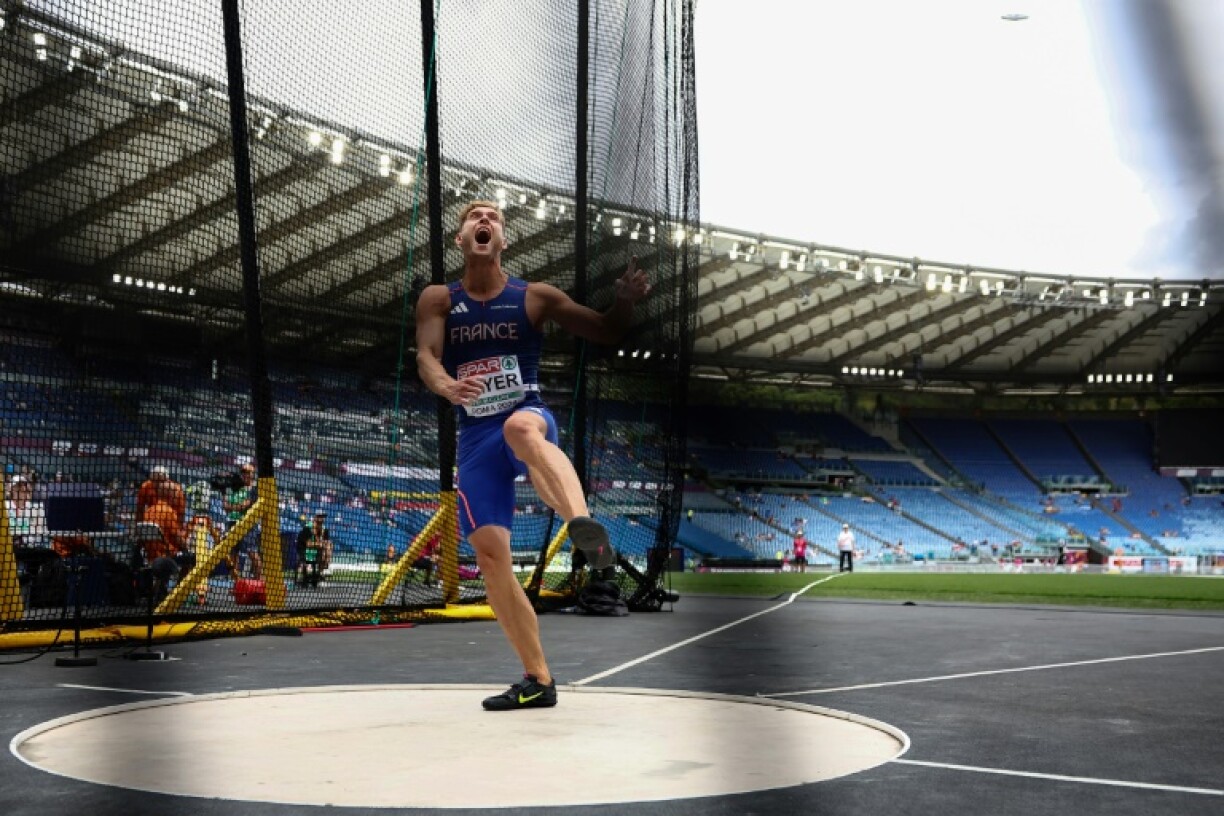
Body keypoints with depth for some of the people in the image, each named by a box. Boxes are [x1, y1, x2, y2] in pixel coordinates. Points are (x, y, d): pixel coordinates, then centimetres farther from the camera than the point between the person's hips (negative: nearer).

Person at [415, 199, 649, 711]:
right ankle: (538, 680, 8)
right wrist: (446, 387, -34)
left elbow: (606, 333, 6)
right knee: (489, 554, -3)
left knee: (518, 427, -41)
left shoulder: (535, 297, 5)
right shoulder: (438, 300, 7)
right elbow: (425, 356, -10)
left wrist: (626, 302, -16)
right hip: (474, 438, 3)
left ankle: (584, 526, -64)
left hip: (528, 417, -3)